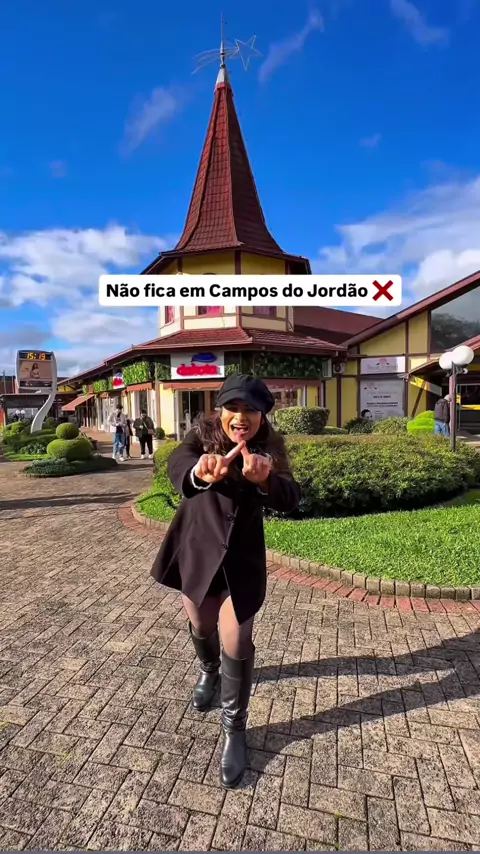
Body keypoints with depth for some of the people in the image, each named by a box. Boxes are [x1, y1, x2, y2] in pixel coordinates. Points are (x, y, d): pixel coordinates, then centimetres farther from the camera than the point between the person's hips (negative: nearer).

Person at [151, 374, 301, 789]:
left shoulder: (270, 448, -13)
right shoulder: (203, 434, -16)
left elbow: (290, 498, -27)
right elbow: (178, 463, -36)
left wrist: (264, 479, -51)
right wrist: (200, 473, -61)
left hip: (242, 556, -1)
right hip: (197, 548, 1)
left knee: (237, 644, 1)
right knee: (201, 625, 23)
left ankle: (235, 730, 27)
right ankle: (209, 671, 57)